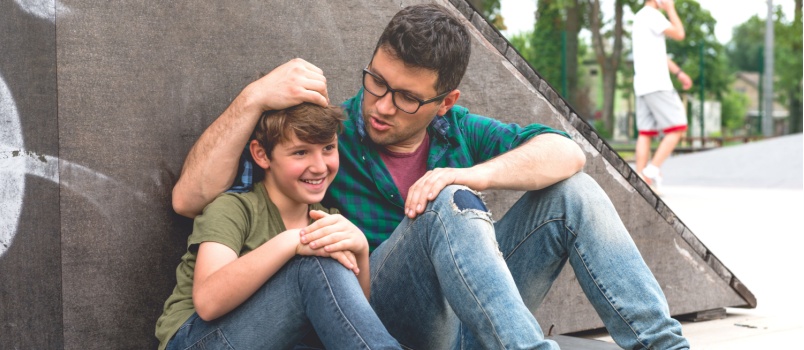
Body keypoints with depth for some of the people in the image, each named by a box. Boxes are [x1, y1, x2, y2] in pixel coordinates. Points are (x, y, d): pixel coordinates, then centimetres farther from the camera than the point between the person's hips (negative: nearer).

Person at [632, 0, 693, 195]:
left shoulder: (641, 17, 22)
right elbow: (679, 34, -10)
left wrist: (678, 72, 21)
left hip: (643, 85, 9)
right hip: (657, 84, -9)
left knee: (646, 132, 5)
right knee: (677, 127, -5)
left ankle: (642, 179, 1)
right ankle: (652, 170, -10)